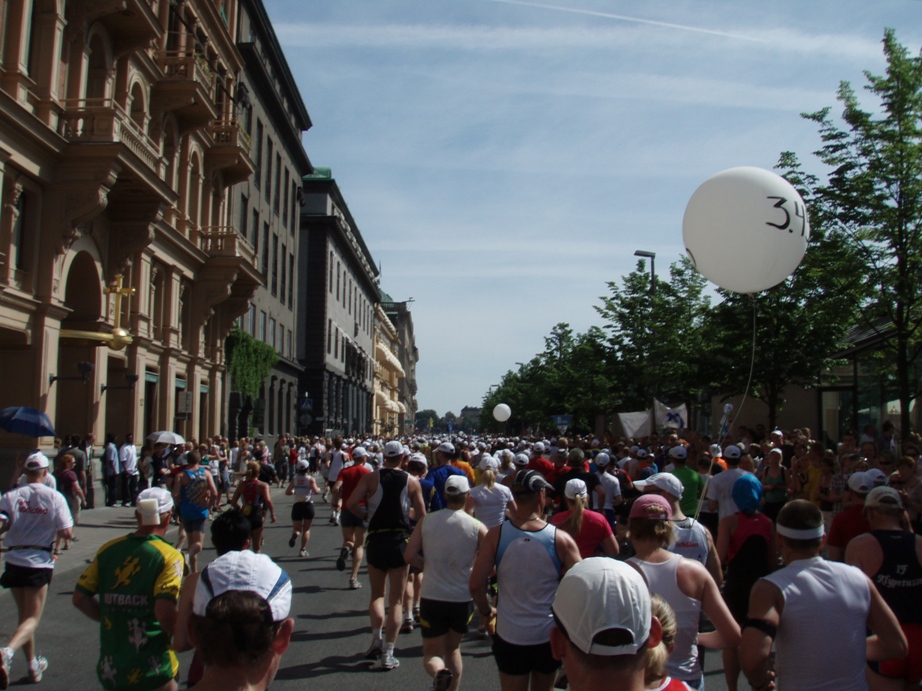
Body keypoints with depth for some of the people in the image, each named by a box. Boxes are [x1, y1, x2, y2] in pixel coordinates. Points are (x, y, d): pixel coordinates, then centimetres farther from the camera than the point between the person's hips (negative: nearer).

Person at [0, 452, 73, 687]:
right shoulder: (55, 497, -8)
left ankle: (34, 666, 29)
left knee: (24, 615, 19)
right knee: (32, 619, 4)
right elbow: (66, 533, -10)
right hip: (39, 562, -3)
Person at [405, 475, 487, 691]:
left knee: (432, 653, 9)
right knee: (453, 648, 24)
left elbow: (410, 555, -5)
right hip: (463, 598, 1)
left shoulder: (426, 520, -4)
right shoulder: (477, 527, -9)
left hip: (431, 597, -1)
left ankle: (440, 673, -22)